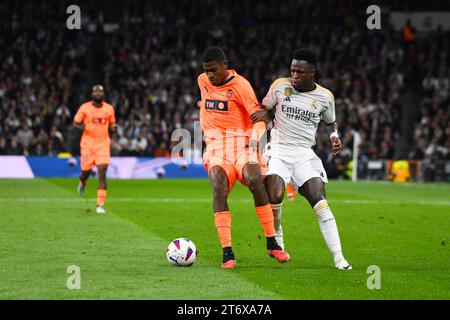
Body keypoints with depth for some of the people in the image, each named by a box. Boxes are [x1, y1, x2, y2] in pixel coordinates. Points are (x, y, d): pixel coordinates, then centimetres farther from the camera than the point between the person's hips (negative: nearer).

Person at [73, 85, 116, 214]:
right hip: (88, 144, 0)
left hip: (103, 144, 1)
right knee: (86, 170, 6)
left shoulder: (109, 109, 3)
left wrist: (113, 127, -6)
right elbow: (75, 122, 5)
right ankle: (82, 182, 48)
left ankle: (100, 204, -10)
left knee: (102, 173, -11)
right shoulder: (85, 108, -3)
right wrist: (81, 126, -17)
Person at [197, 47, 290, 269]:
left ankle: (272, 243, -15)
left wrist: (255, 140, -23)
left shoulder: (240, 85, -5)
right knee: (218, 186, -25)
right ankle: (227, 252, -29)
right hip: (215, 143, 3)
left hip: (241, 141, -3)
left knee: (255, 180, -28)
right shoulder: (202, 81, 11)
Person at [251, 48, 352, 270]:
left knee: (319, 202, -15)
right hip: (278, 150, 0)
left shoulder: (325, 97, 1)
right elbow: (264, 108, 15)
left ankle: (338, 257, -15)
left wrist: (334, 136, -2)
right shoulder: (280, 86, -1)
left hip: (304, 154, 0)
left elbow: (330, 121, 20)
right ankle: (276, 234, 9)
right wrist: (264, 113, -9)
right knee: (275, 196, -23)